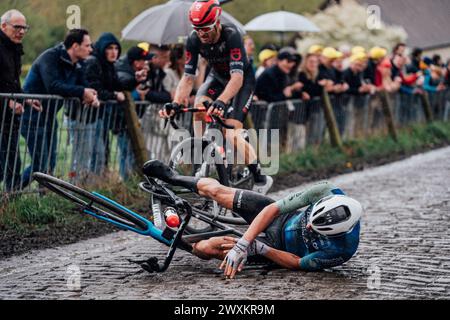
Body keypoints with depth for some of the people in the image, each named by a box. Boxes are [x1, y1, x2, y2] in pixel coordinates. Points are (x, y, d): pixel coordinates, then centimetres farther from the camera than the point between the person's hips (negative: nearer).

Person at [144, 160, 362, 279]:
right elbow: (272, 209, -26)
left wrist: (258, 248, -31)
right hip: (279, 218, 3)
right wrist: (242, 244, -33)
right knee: (213, 188, 2)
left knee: (203, 249, -11)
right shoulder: (327, 193, -32)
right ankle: (173, 178, 38)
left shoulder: (342, 250, -40)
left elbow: (299, 264, -25)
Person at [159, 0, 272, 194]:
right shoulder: (194, 40, -21)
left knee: (231, 134, -19)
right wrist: (175, 103, -35)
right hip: (217, 77, 5)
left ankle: (260, 179, -2)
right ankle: (199, 165, -13)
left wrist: (221, 102, -58)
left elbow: (237, 77, -43)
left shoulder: (231, 36, -35)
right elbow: (188, 77, -19)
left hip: (243, 80, -5)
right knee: (199, 107, -25)